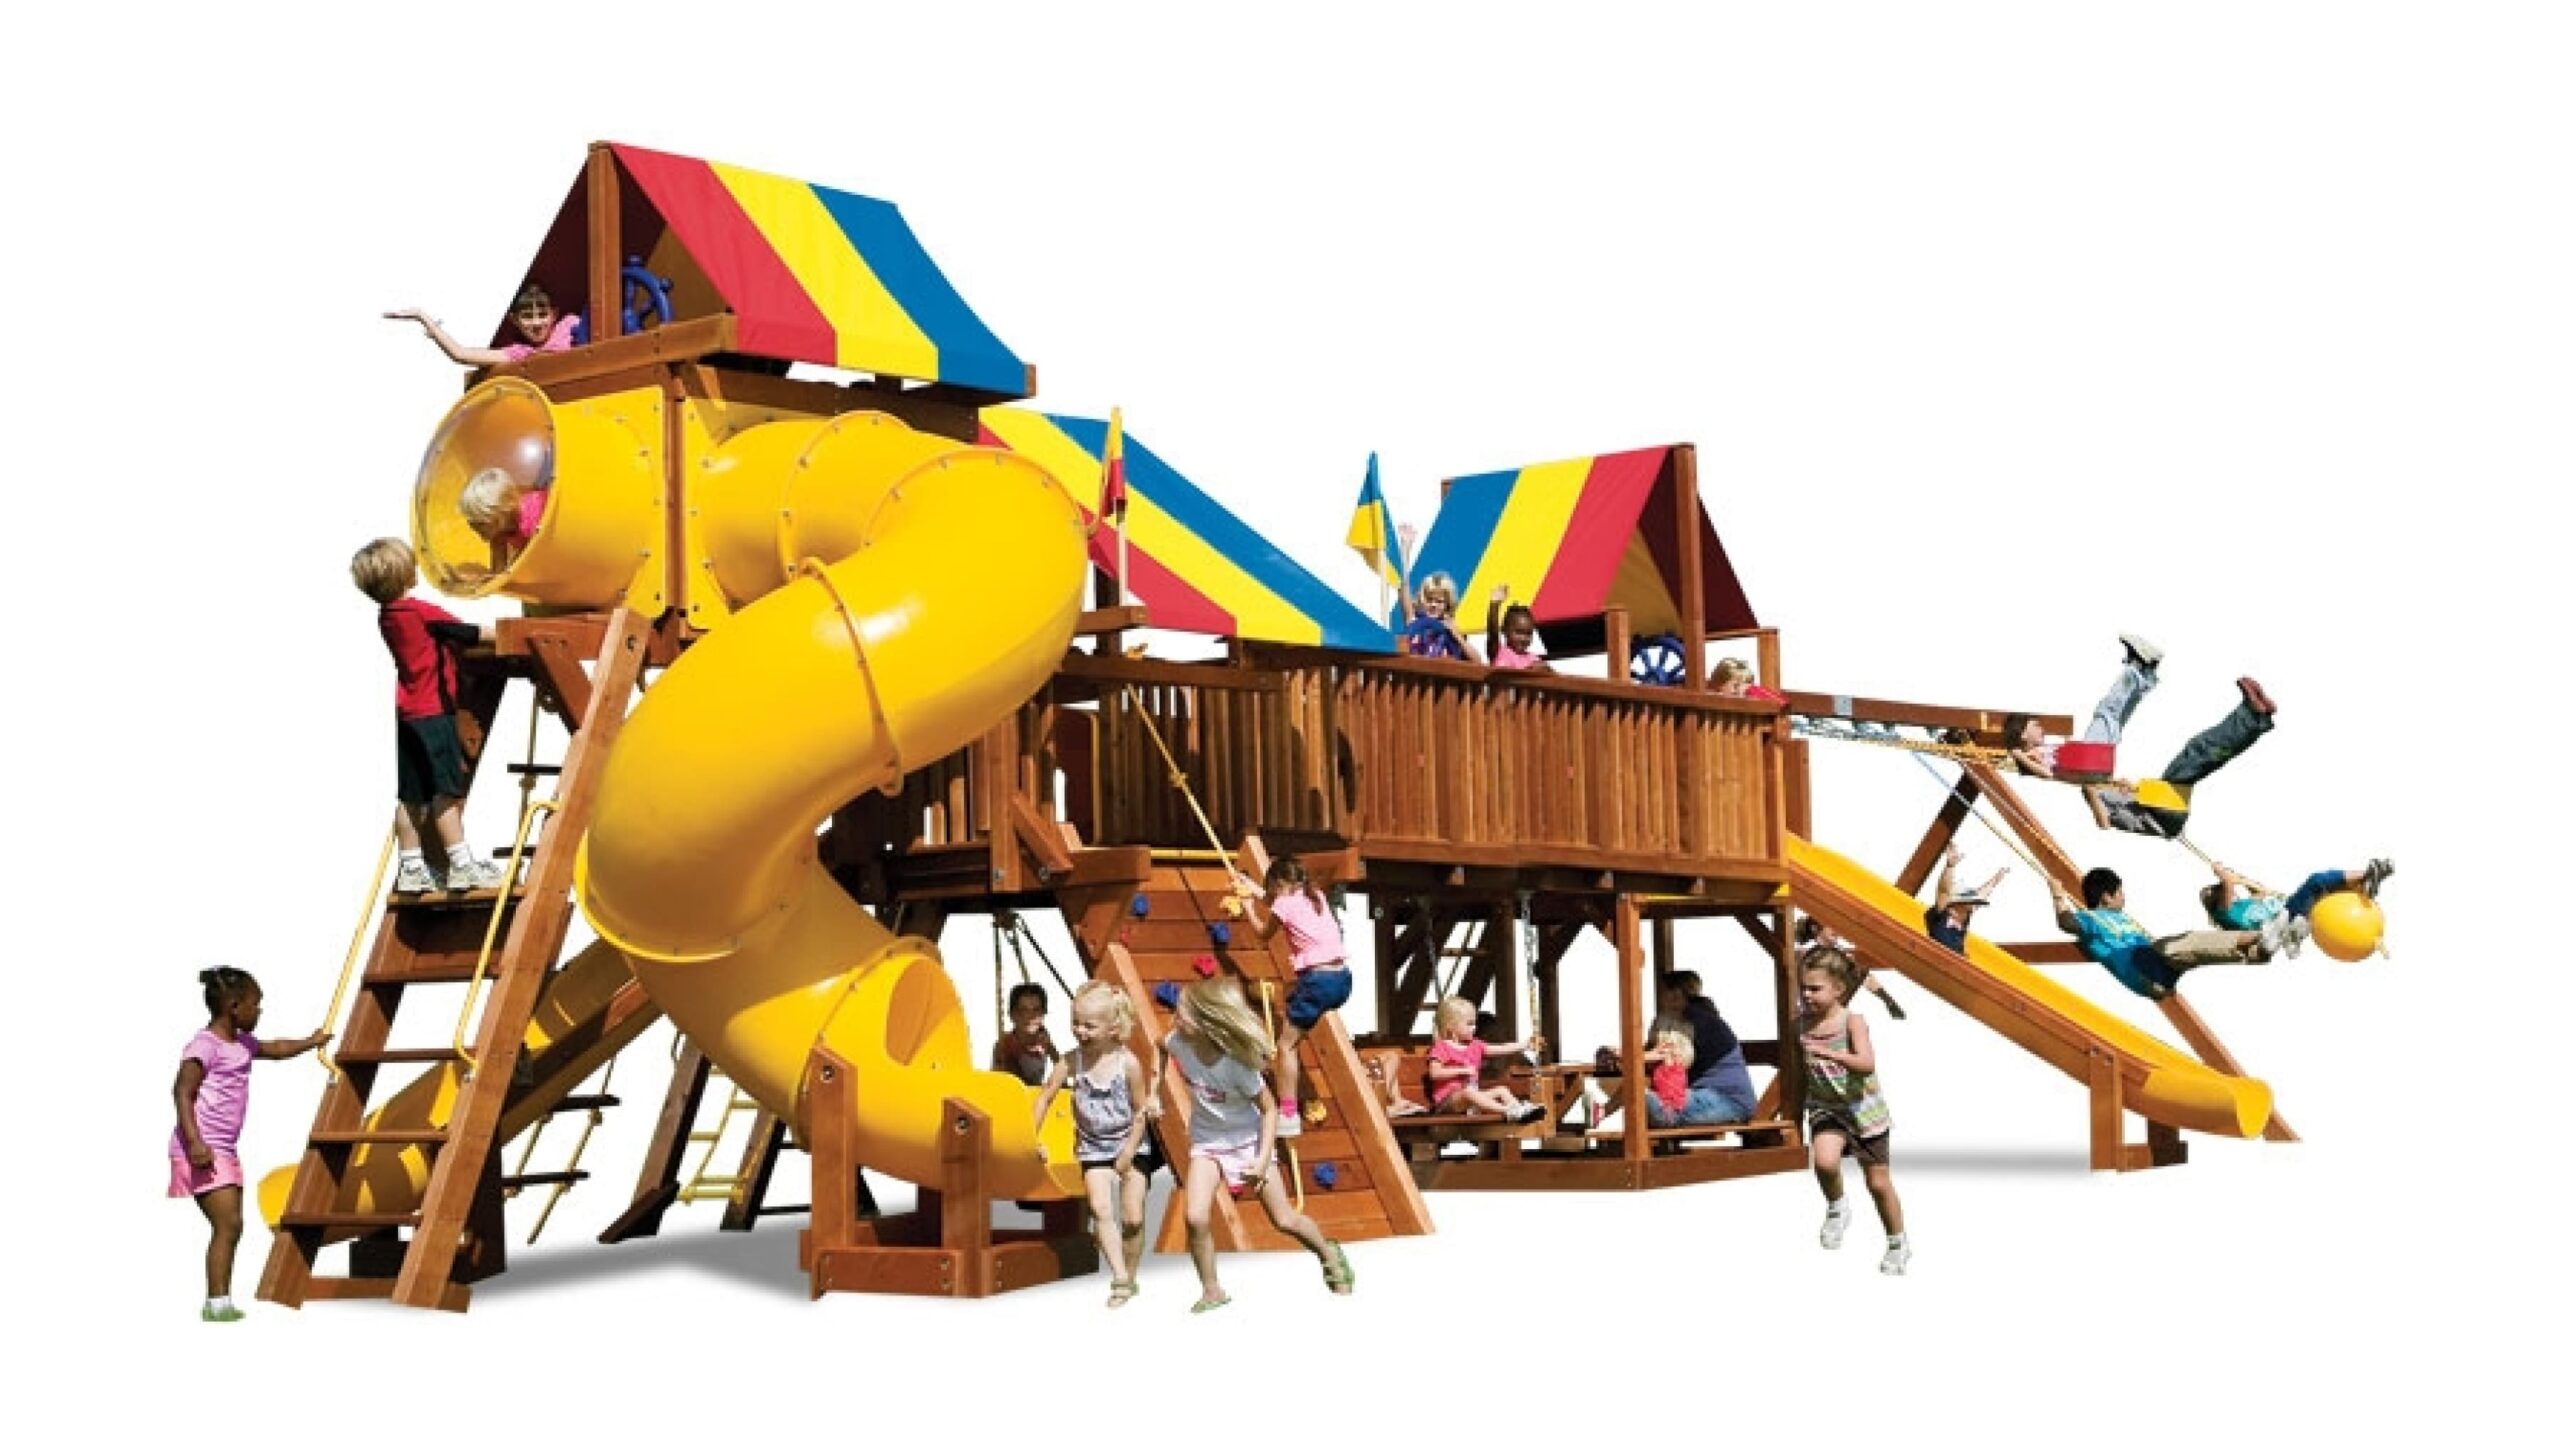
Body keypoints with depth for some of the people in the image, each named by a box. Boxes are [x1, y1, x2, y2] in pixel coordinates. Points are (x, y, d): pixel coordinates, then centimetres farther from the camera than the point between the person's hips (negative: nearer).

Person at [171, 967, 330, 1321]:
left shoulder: (241, 1043, 15)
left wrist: (311, 1042, 47)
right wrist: (195, 1142, -28)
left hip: (225, 1149, 10)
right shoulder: (205, 1046, -14)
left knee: (232, 1226, 8)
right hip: (202, 1149, -10)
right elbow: (183, 1092, -20)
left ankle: (220, 1302, 12)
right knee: (227, 1224, -15)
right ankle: (216, 1302, -13)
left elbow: (276, 1048, 36)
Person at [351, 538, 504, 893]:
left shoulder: (386, 617, 11)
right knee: (446, 791, -7)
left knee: (412, 795, 8)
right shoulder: (420, 611, -11)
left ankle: (412, 868, 11)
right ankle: (461, 864, -7)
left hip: (406, 714, 8)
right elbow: (467, 633, -6)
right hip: (431, 712, -8)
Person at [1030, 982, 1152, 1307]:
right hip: (1093, 1149, 1)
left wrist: (1129, 1151, -10)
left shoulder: (1128, 1063, -18)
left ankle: (1130, 1278, 18)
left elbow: (1141, 1110, -9)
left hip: (1129, 1146, -1)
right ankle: (1119, 1277, -16)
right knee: (1101, 1209, -16)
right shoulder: (1072, 1061, -12)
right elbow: (1045, 1097, -2)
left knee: (1133, 1217, -2)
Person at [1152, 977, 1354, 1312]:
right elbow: (1163, 1052, 6)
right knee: (1194, 1218, -17)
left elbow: (1269, 1109, -19)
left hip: (1247, 1140, -3)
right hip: (1206, 1142, 3)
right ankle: (1211, 1292, 3)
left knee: (1284, 1220, 6)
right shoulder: (1178, 1043, -21)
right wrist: (1154, 1093, -1)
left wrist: (1263, 1159, -24)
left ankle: (1330, 1255, 36)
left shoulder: (1237, 1064, -31)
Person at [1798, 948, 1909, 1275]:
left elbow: (1867, 1064, -30)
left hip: (1863, 1109, -2)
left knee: (1878, 1184, 9)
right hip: (1825, 1109, 2)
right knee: (1824, 1163, -29)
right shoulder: (1801, 1024, -3)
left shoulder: (1852, 1022, -16)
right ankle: (1836, 1208, 1)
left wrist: (1828, 1053, -43)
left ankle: (1898, 1243, 31)